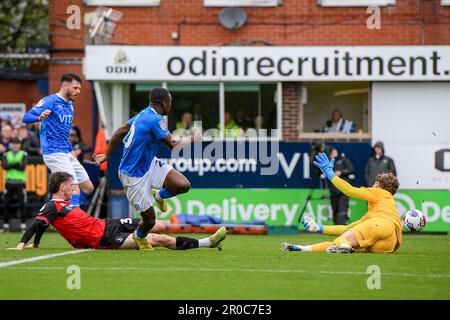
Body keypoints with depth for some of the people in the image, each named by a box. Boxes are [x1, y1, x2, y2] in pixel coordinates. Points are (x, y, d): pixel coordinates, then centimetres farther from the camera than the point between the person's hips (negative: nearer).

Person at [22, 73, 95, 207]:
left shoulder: (69, 105, 16)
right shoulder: (50, 101, -10)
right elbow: (26, 117, -18)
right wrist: (40, 117, -38)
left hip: (67, 154, 9)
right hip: (54, 154, -9)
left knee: (88, 188, 8)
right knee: (75, 190, -18)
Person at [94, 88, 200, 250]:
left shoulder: (143, 114, 3)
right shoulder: (156, 120, -24)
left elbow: (119, 133, 11)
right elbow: (173, 145, -19)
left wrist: (107, 155, 23)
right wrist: (190, 139, 0)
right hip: (134, 176, -8)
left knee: (183, 185, -10)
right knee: (149, 220, 0)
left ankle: (158, 195, 21)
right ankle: (139, 237, 34)